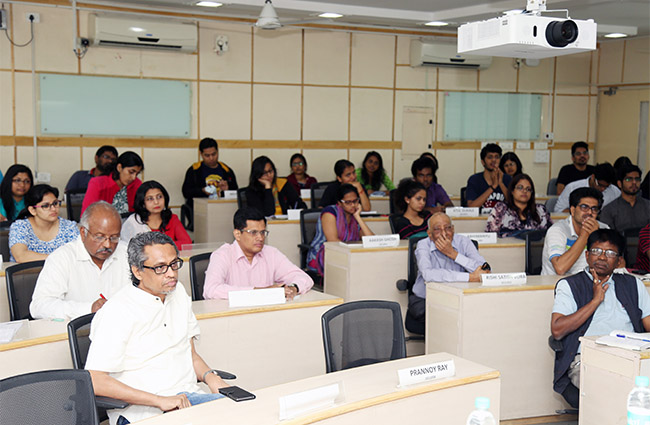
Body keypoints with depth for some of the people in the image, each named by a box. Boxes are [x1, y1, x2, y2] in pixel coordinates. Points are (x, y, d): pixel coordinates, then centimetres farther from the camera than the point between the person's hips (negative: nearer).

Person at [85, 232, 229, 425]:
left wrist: (210, 377, 1)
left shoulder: (178, 292, 15)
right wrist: (160, 400, -22)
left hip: (190, 397, 7)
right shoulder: (117, 312, -10)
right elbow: (95, 381, -17)